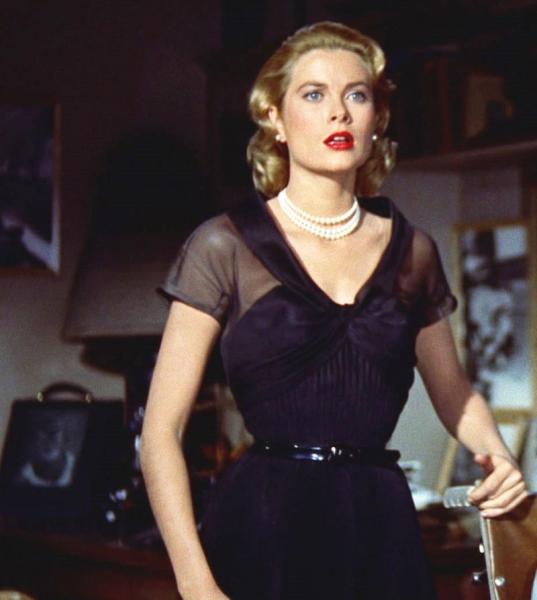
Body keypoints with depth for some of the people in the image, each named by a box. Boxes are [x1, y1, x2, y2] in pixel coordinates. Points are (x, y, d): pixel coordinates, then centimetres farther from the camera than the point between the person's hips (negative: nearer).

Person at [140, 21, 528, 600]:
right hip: (261, 531, -3)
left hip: (381, 531, 3)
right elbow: (161, 430, -6)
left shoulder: (410, 251, 8)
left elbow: (452, 390, 24)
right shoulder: (225, 246, -3)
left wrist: (495, 453, 2)